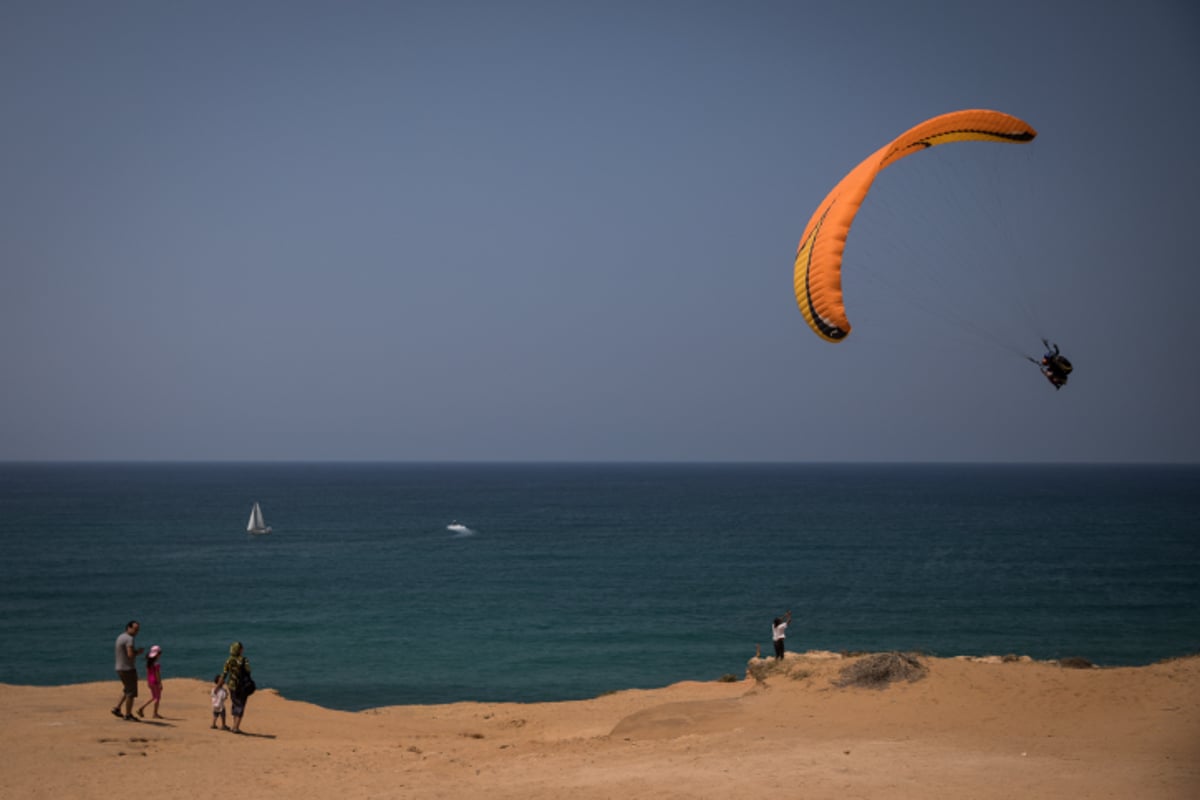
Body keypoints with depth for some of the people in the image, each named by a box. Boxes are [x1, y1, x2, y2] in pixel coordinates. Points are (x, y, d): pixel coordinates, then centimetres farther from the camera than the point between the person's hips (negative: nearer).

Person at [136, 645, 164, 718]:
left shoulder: (149, 663, 5)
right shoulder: (156, 664, -18)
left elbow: (147, 673, 11)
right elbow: (157, 674, -19)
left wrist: (148, 682, 18)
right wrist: (160, 683, -15)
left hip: (150, 682, 8)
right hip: (156, 682, -8)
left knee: (153, 697, 19)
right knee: (157, 698, 4)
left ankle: (141, 709, 11)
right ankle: (155, 714, 7)